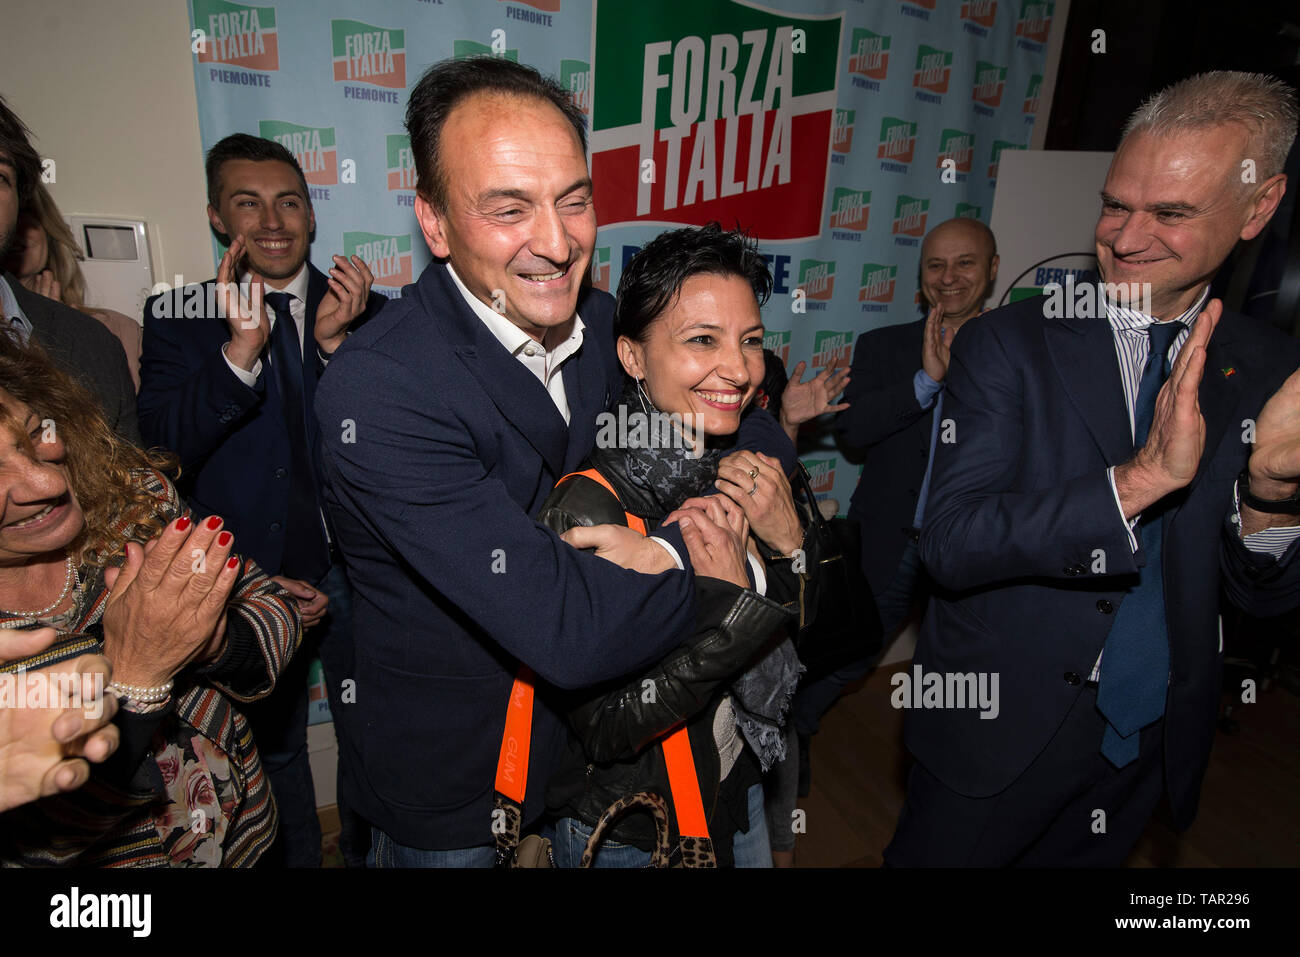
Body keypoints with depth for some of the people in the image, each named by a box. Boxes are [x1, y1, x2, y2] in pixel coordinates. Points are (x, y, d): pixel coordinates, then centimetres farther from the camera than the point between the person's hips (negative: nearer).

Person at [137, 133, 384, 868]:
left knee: (371, 747, 18)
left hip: (356, 573, 0)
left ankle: (369, 853, 44)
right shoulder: (177, 317, -2)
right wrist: (239, 351, -28)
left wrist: (335, 343, -24)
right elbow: (160, 444, -14)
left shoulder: (367, 313, -3)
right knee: (273, 752, 21)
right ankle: (296, 858, 47)